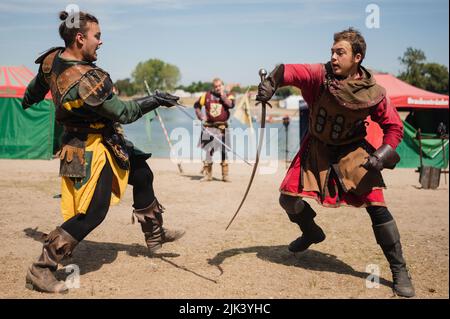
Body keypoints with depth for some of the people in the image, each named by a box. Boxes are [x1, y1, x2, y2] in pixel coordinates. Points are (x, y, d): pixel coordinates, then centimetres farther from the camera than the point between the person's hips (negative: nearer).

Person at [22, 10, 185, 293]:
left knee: (142, 175, 19)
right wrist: (154, 100, -13)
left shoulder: (52, 60, -4)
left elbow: (35, 88, 15)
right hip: (91, 150, -10)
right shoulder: (86, 80, -32)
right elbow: (123, 112, -23)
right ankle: (41, 270, 5)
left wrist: (27, 102, 36)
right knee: (91, 214, -6)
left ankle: (155, 236, 36)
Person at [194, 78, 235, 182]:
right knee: (207, 151, 6)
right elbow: (197, 105, 17)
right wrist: (200, 116, 5)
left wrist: (222, 95, -11)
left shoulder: (228, 95, 3)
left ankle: (225, 175, 6)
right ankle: (207, 174, 16)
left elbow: (230, 104, -19)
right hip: (208, 127, 2)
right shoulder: (207, 95, 7)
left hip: (222, 127, -2)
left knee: (224, 151, -2)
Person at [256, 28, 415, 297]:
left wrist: (382, 155, -24)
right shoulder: (320, 75, -19)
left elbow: (394, 126, -9)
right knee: (288, 198, 2)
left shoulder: (373, 93, -19)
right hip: (316, 150, 2)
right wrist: (271, 83, -53)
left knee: (377, 207, -12)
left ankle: (400, 271, 5)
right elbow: (289, 71, -31)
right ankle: (312, 233, 36)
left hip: (352, 153, -2)